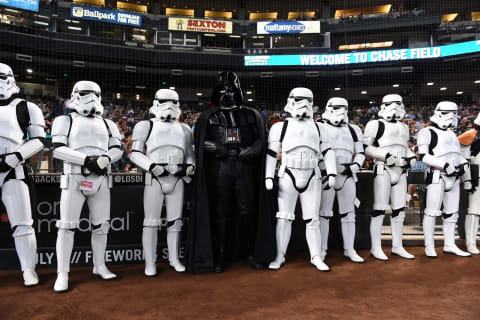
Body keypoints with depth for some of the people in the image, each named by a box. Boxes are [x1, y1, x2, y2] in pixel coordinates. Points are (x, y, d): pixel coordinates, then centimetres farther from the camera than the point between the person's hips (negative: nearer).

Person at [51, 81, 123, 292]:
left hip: (101, 180, 4)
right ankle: (62, 274, 4)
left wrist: (105, 158, -13)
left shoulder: (107, 124, 16)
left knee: (101, 225, 8)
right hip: (74, 179, -3)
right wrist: (86, 159, -17)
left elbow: (117, 149, 8)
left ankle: (100, 267, 21)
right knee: (67, 226, -4)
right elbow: (58, 149, -6)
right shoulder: (65, 121, 6)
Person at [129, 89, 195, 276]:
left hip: (177, 179, 4)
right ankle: (150, 263, 10)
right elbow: (135, 153, -1)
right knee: (151, 222, 0)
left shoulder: (184, 129, 16)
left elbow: (190, 154, 20)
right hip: (154, 178, -3)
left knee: (175, 221, 9)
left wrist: (190, 165, -2)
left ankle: (174, 259, 21)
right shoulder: (146, 126, 4)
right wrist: (152, 166, -16)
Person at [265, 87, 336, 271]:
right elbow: (271, 153, 0)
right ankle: (280, 256, 13)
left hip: (312, 178, 3)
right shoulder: (280, 127, 3)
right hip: (287, 177, -2)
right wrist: (269, 177, -6)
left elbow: (327, 151, 13)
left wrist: (331, 173, 3)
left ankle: (316, 257, 16)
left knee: (312, 219, 6)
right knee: (284, 218, 2)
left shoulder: (317, 127, 14)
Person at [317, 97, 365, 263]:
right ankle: (322, 250, 11)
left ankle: (349, 250, 20)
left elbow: (360, 153, 15)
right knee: (324, 213, 0)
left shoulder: (353, 130, 14)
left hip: (347, 176, 4)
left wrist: (354, 166, -4)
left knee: (348, 213, 9)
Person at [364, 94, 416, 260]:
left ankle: (397, 246, 21)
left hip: (401, 171, 7)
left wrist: (411, 156, 8)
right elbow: (366, 147, -10)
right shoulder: (376, 124, -4)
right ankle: (376, 248, 5)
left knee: (399, 210, 10)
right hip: (383, 170, -7)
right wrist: (386, 156, -18)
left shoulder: (403, 127, 19)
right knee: (380, 209, -4)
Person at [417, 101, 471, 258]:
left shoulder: (451, 134, 21)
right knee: (432, 212, -5)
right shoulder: (428, 132, -5)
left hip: (454, 177, 8)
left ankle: (449, 245, 22)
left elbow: (458, 156, 24)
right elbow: (424, 156, -13)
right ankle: (429, 246, 3)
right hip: (437, 176, -8)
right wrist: (445, 166, -21)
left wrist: (467, 177, 19)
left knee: (452, 213, 12)